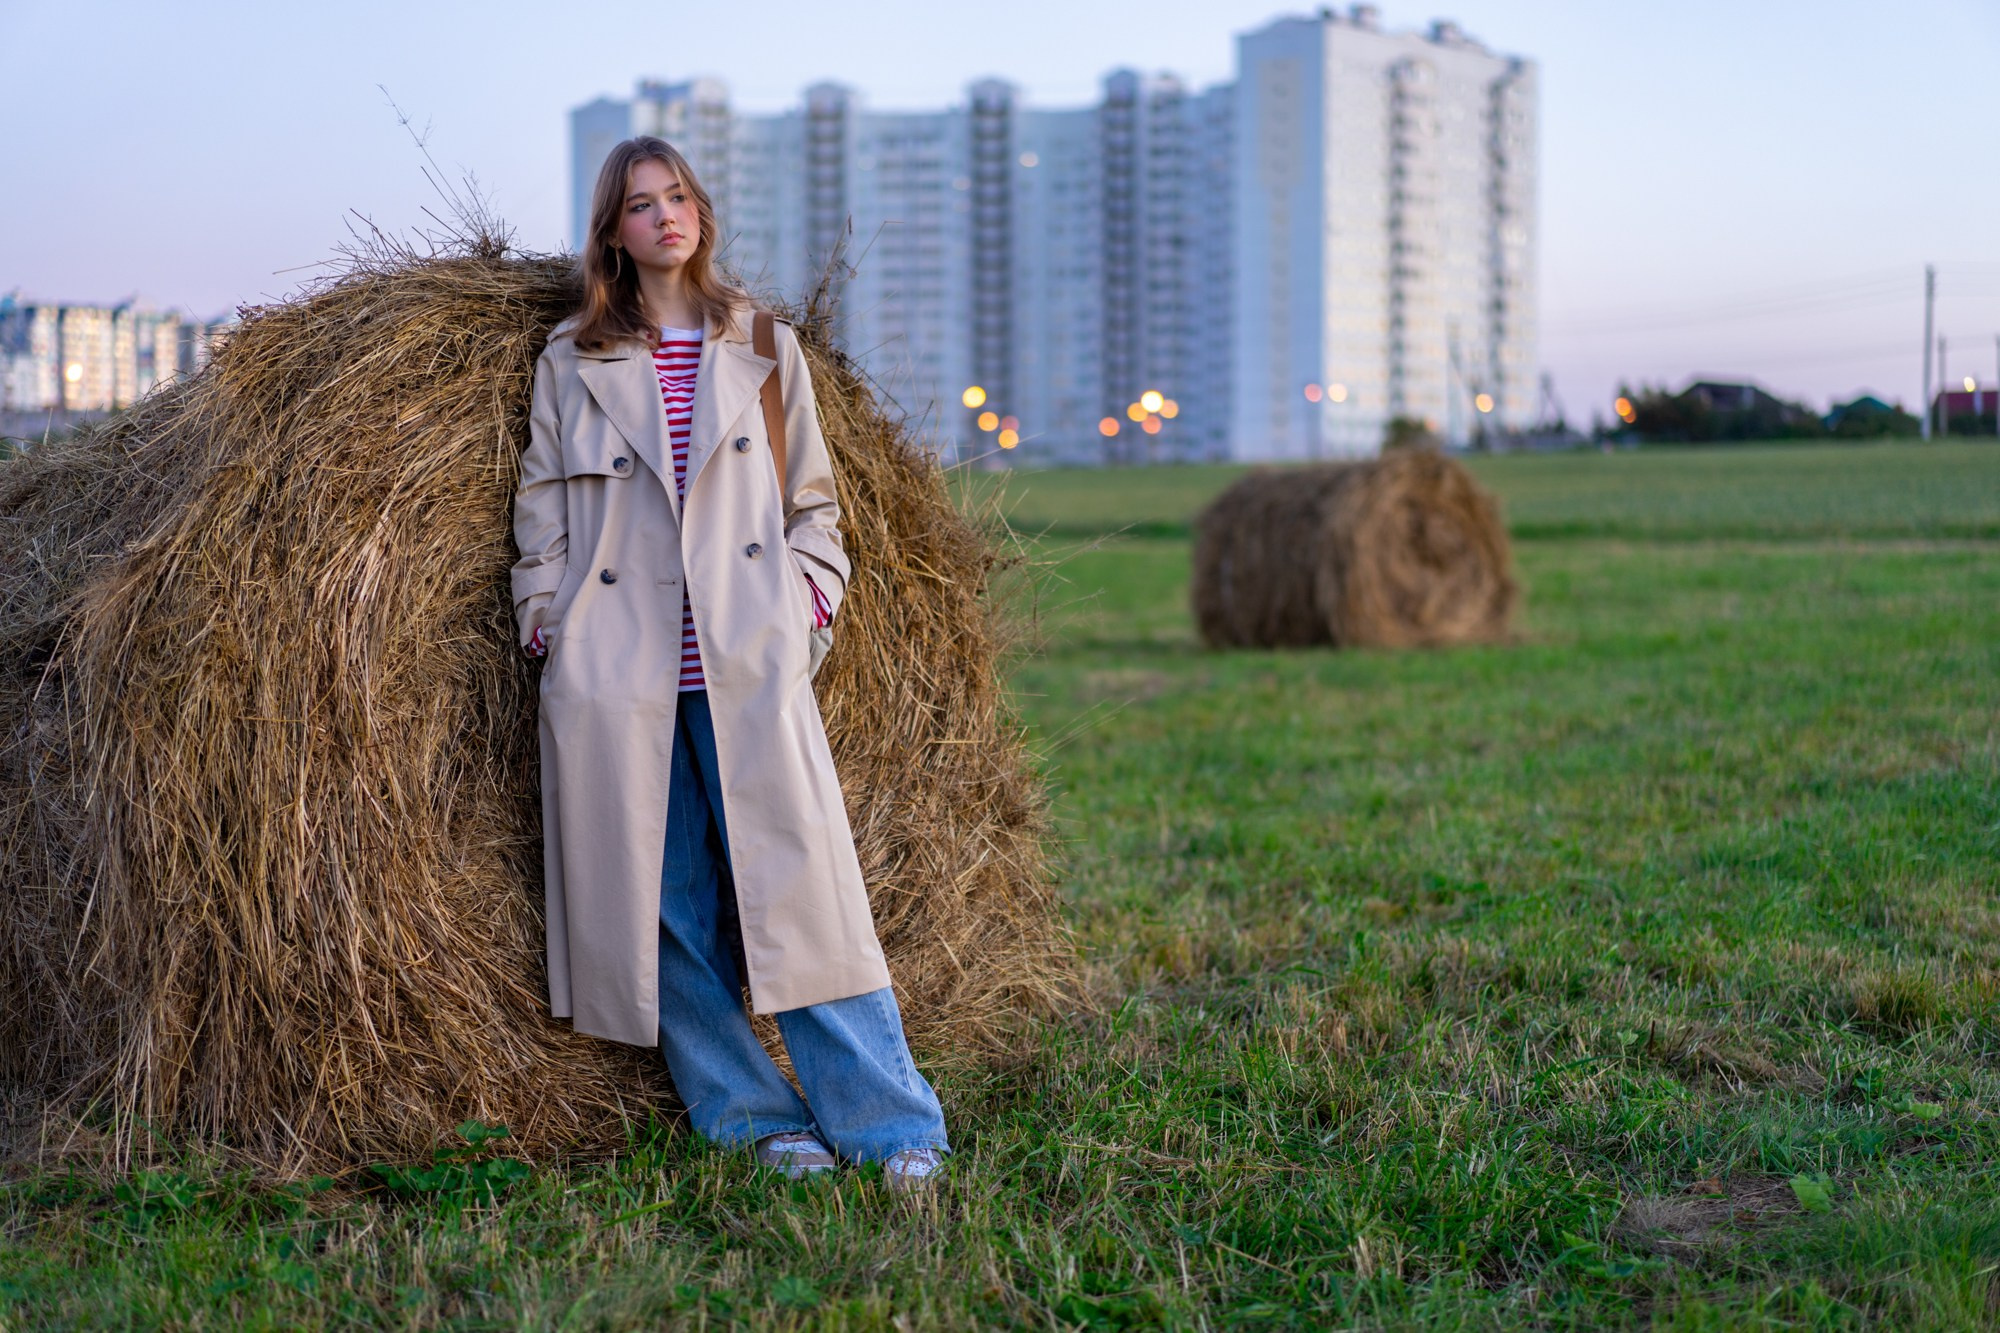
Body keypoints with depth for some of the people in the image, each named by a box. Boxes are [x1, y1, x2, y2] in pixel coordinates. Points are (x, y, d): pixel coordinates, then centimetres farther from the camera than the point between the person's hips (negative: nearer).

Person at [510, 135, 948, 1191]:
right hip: (616, 676, 1)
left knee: (801, 886, -7)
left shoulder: (763, 349, 13)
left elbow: (811, 497, 16)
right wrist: (544, 623, 4)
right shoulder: (573, 361, 11)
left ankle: (894, 1126, -2)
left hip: (749, 667, -1)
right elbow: (540, 507, 13)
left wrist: (810, 600, 4)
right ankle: (753, 1115, 13)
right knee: (662, 903, 1)